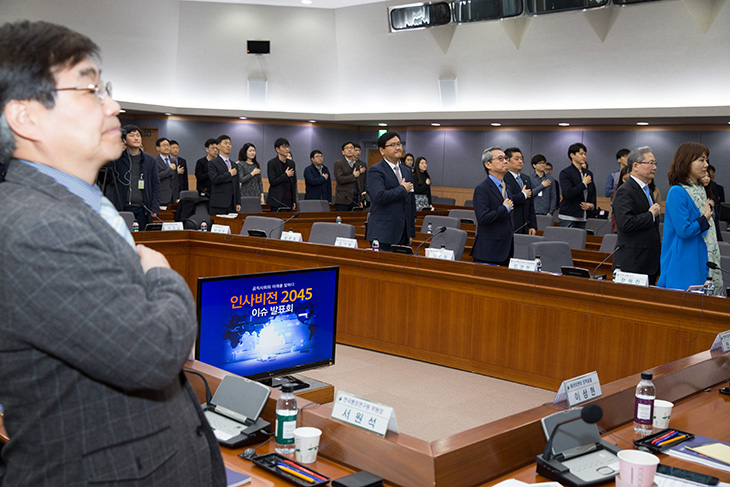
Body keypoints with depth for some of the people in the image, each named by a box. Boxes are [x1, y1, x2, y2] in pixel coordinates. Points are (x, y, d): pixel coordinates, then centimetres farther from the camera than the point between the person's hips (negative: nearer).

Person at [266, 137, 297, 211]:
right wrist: (286, 175, -8)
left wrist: (294, 201, 11)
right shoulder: (271, 163, -4)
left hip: (289, 200, 5)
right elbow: (272, 182, -12)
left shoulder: (291, 163, 12)